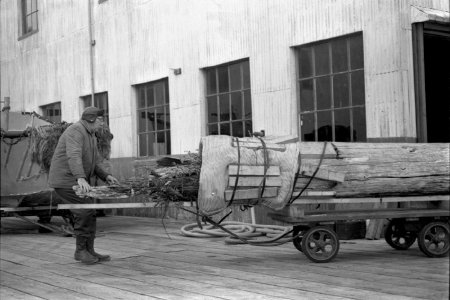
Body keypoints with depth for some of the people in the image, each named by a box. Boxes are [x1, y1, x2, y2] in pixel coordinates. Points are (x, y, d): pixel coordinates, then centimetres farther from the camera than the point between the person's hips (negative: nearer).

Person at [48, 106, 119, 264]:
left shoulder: (91, 136, 16)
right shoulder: (75, 131, -17)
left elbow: (94, 163, 20)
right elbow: (74, 156, -34)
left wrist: (106, 176, 2)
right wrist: (81, 178, -48)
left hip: (77, 182, 10)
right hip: (65, 181, -10)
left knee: (88, 215, 6)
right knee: (86, 212, -14)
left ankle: (89, 251, 9)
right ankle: (80, 250, -5)